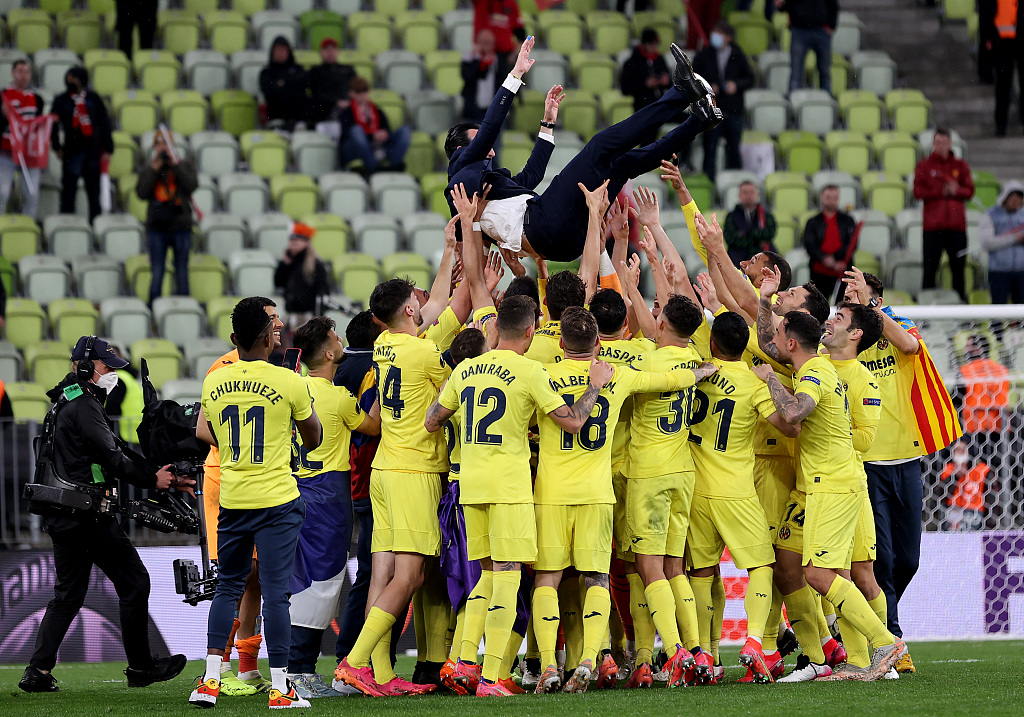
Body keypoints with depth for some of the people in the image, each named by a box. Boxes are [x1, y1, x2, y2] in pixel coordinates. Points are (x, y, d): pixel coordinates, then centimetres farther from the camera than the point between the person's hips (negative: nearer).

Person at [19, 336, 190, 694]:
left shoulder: (69, 405, 21)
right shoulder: (83, 406, -12)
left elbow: (117, 449, 20)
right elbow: (112, 458, -17)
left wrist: (164, 478, 15)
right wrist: (152, 480, -6)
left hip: (64, 517, 10)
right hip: (89, 515, -10)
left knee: (68, 594, 11)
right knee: (134, 582, 0)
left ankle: (39, 671, 4)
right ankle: (140, 666, 5)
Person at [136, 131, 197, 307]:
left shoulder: (181, 167, 9)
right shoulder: (148, 170, 10)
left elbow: (192, 185, -9)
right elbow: (141, 193, -6)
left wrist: (175, 165, -11)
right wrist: (154, 168, -8)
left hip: (181, 226, 0)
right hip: (157, 227, 0)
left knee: (181, 271, 2)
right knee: (157, 272, -4)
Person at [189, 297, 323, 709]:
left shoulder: (213, 382, 1)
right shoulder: (289, 383, -10)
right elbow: (313, 441, 4)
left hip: (231, 500, 4)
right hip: (277, 499, -4)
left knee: (228, 586, 13)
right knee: (275, 590, -1)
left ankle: (211, 679, 8)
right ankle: (280, 687, 1)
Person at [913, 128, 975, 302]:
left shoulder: (960, 166, 13)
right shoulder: (924, 166, 7)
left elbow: (969, 191, 4)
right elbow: (918, 192, -4)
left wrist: (956, 191, -16)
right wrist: (942, 191, -12)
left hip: (956, 225, 2)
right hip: (933, 225, -2)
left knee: (958, 266, 4)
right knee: (930, 267, -4)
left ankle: (961, 299, 9)